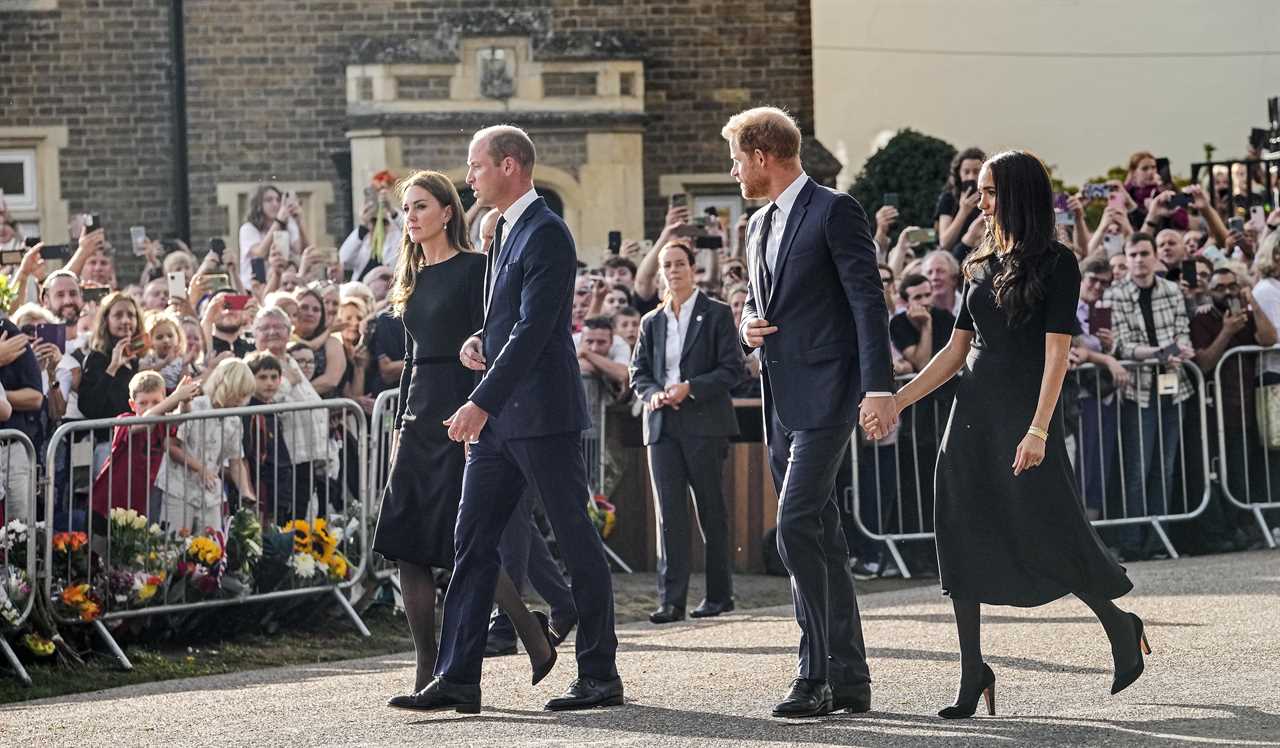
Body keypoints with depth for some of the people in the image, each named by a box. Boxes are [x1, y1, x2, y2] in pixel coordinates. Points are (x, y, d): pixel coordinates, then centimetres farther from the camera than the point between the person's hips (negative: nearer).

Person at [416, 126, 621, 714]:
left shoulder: (545, 234, -13)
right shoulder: (506, 231, 17)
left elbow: (534, 329, -21)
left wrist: (481, 403, -25)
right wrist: (478, 341, 5)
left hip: (543, 414, -10)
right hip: (498, 417, 10)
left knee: (577, 543, -1)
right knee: (472, 543, 5)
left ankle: (600, 675, 6)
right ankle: (458, 678, 5)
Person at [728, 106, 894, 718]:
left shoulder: (834, 210, -8)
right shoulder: (760, 225, 18)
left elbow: (868, 300, -13)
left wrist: (879, 387, -20)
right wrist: (749, 324, 4)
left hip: (825, 396, -9)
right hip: (781, 401, 9)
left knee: (797, 530, -17)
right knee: (820, 540, 9)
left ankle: (819, 674, -13)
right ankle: (848, 679, 13)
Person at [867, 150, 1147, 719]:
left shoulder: (1056, 264, -6)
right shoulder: (981, 266, 13)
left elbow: (1057, 351, -12)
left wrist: (1038, 429, -20)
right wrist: (898, 400, 9)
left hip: (1025, 412, -7)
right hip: (973, 411, 7)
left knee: (1048, 537, -5)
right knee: (963, 538, 0)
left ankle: (1119, 625, 20)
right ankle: (972, 675, 4)